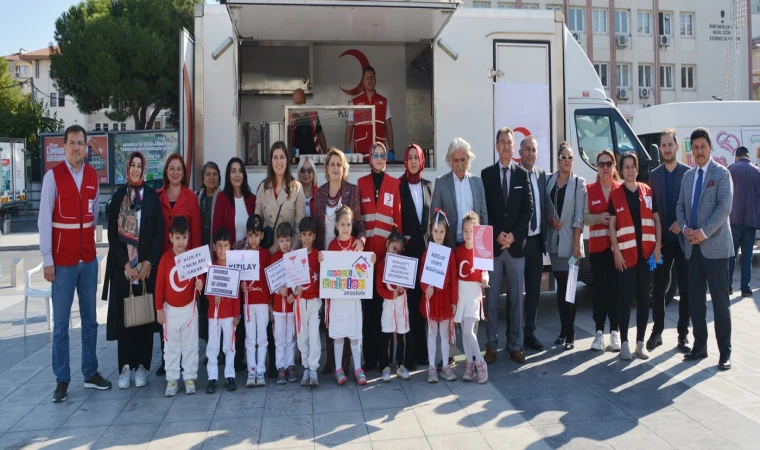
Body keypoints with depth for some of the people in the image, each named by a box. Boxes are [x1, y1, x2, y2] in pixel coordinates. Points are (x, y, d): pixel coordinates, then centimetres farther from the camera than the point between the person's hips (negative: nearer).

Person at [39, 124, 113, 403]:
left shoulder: (93, 175, 5)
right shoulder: (52, 176, -9)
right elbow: (44, 220, -9)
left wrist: (89, 237, 8)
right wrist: (47, 260, -11)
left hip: (88, 258, 5)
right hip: (63, 259, -4)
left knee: (90, 318, 12)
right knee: (61, 322, 3)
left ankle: (90, 373, 23)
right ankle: (62, 379, 14)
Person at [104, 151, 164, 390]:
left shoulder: (152, 196, 5)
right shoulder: (118, 197, 8)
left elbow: (159, 231, 0)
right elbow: (112, 233, 4)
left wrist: (149, 262, -10)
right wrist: (125, 263, -7)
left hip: (147, 265, -1)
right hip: (122, 266, 1)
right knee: (124, 314, 2)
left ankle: (142, 366, 9)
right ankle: (125, 366, 9)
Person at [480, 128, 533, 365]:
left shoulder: (523, 174, 8)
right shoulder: (486, 174, 5)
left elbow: (528, 208, 3)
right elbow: (483, 209, 2)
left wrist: (513, 234, -8)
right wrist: (496, 235, -9)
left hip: (516, 244, 1)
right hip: (492, 244, -1)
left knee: (516, 298, 5)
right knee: (491, 298, 2)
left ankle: (515, 345, 13)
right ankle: (491, 344, 10)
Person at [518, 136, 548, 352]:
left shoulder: (541, 175, 8)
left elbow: (544, 204, 14)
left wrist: (544, 233, 8)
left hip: (536, 240, 5)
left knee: (534, 290, 12)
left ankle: (530, 333, 23)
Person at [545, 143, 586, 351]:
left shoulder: (578, 182, -4)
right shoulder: (549, 180, 7)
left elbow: (579, 215, -9)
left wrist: (577, 243, -14)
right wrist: (551, 220, -8)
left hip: (570, 240, -4)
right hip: (554, 239, 4)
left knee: (570, 286, -2)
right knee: (560, 286, 10)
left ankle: (570, 334, 4)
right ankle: (563, 330, 18)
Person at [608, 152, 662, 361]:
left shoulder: (647, 191, 8)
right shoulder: (615, 194, 1)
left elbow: (656, 220, 10)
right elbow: (612, 225, -2)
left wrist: (657, 246, 0)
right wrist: (616, 251, -10)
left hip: (646, 253, 3)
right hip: (625, 254, -3)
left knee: (643, 297, 7)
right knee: (625, 299, -2)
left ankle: (640, 342, 16)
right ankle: (624, 343, 5)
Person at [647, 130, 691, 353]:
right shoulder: (654, 174, 7)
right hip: (662, 240, 2)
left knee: (686, 288, 5)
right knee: (658, 288, 5)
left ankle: (683, 334, 14)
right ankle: (657, 331, 16)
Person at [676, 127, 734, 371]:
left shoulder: (721, 173, -3)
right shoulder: (688, 176, 14)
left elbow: (724, 207, -13)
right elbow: (680, 206, 13)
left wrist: (704, 232, -18)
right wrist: (685, 228, -4)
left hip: (715, 246, -5)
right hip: (692, 246, 5)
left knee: (720, 300, -2)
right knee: (695, 299, 9)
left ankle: (725, 351, 7)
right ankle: (699, 346, 20)